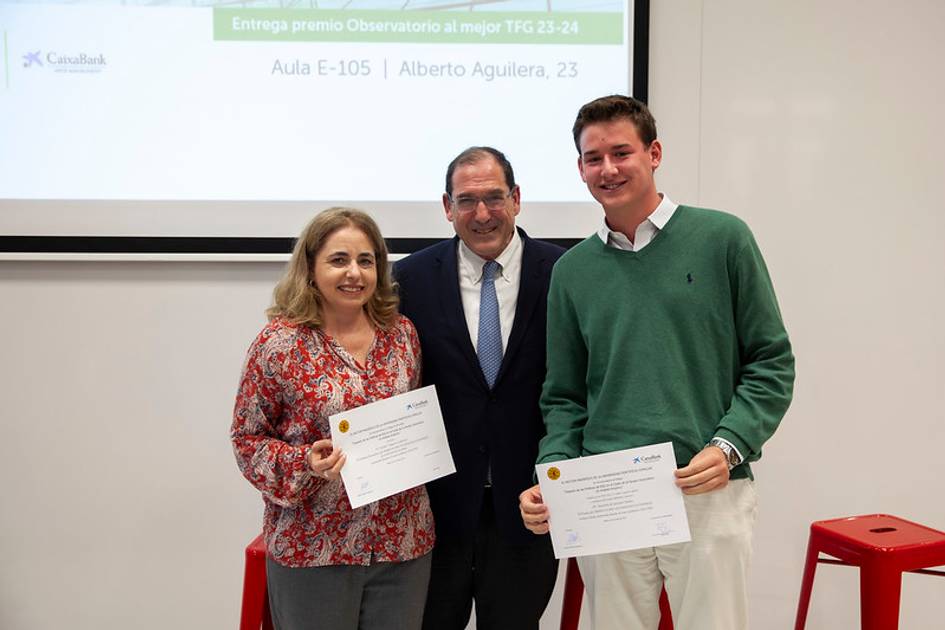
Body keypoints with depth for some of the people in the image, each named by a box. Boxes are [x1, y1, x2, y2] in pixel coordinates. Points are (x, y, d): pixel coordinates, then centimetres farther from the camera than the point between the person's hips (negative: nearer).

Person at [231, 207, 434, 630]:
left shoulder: (402, 333, 3)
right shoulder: (279, 343, -9)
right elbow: (247, 439, -4)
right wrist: (304, 464, -19)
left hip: (403, 542, 4)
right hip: (312, 547, -3)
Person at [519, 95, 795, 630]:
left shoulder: (722, 238, -1)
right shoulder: (573, 269, 8)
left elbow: (773, 363, 0)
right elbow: (565, 397, 11)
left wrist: (728, 447, -13)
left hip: (710, 493, -2)